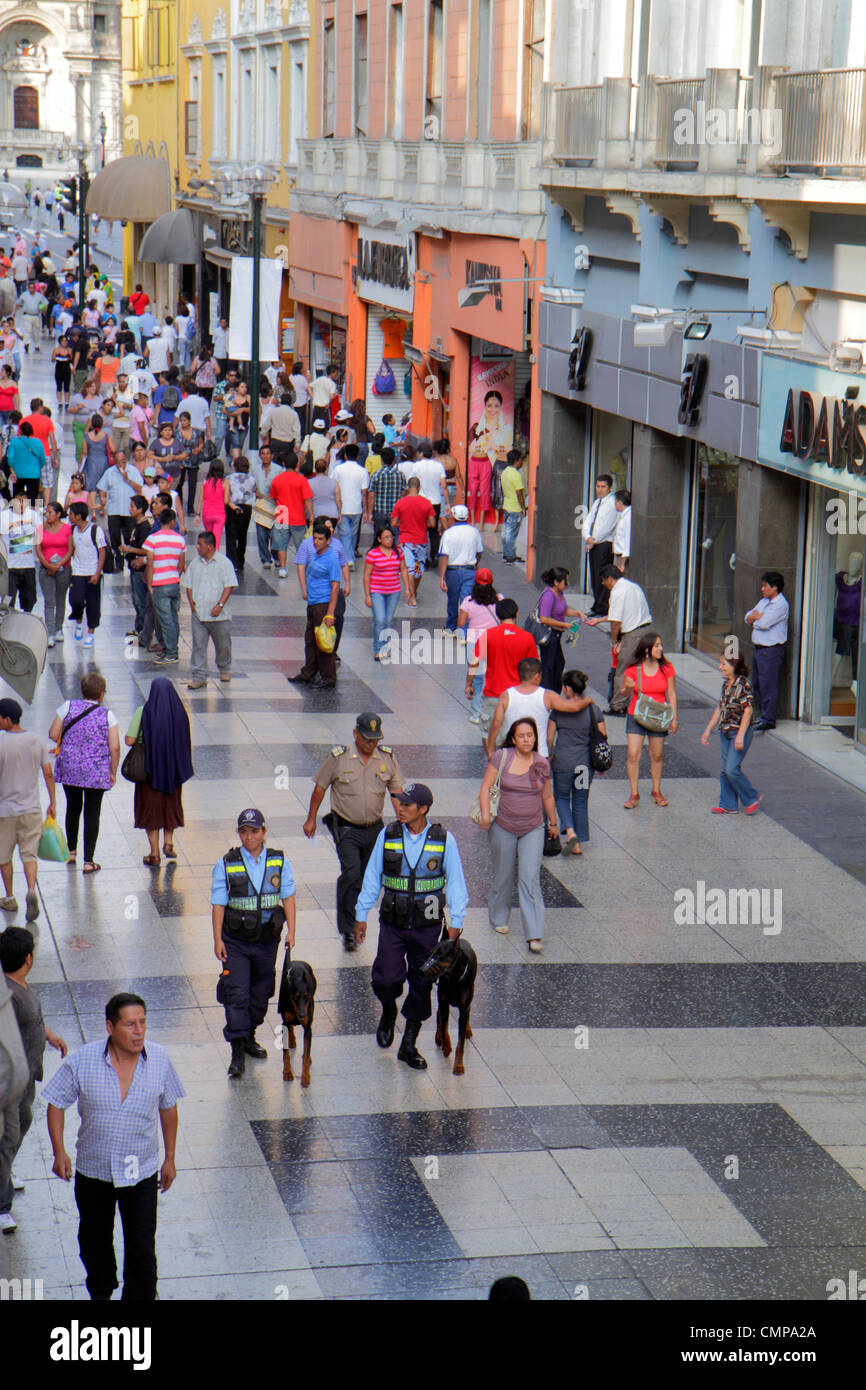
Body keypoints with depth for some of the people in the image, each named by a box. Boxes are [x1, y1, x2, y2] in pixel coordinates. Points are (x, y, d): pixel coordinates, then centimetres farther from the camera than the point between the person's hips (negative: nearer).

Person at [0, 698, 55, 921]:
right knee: (29, 854, 5)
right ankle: (31, 890, -18)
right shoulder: (38, 742, -2)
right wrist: (52, 802, 12)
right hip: (31, 809, 3)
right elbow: (48, 774, 3)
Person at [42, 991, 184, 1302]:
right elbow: (56, 1102, -4)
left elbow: (168, 1107, 3)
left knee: (142, 1248, -1)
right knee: (94, 1241, 21)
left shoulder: (159, 1060, -11)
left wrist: (170, 1158, 7)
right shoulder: (82, 1061, -16)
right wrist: (59, 1152, -11)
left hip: (141, 1171, -1)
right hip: (93, 1169, 1)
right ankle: (100, 1293, 46)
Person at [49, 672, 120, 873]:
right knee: (92, 813, 5)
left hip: (69, 768, 2)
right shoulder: (108, 715, -9)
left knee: (73, 808, 22)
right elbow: (115, 748, -11)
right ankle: (88, 861, 5)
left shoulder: (68, 707, -5)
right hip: (97, 773, -2)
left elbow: (53, 735, -4)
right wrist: (113, 773, 2)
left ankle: (71, 852, 32)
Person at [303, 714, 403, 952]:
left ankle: (357, 923, 28)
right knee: (351, 874, -18)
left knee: (366, 879, 10)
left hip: (374, 829, 4)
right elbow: (320, 788, 3)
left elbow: (396, 793, 6)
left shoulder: (388, 758, -1)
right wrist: (311, 820, 8)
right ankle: (348, 930, -13)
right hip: (346, 828, -3)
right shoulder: (338, 757, -9)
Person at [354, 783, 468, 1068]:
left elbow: (455, 882, 0)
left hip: (427, 926, 0)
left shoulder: (444, 839, -6)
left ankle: (408, 1045, 18)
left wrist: (455, 922, -4)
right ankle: (388, 1012, 25)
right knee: (386, 978, -10)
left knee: (422, 984, 5)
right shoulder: (388, 836, -2)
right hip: (392, 923, 0)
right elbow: (372, 876, 6)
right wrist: (361, 914, 7)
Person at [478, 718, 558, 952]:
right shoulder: (501, 757, -7)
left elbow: (547, 797, 13)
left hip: (533, 829, 1)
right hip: (503, 827, -1)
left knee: (530, 878, -8)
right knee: (502, 875, 12)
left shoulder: (542, 764, 0)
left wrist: (553, 823, 22)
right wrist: (485, 815, -20)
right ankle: (499, 918, 38)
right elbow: (486, 787, -7)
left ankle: (534, 935, -10)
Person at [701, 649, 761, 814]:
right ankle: (728, 805, 16)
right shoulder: (726, 683, 9)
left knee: (732, 768, -12)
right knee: (725, 769, 9)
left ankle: (752, 797, 7)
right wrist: (708, 730, 17)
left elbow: (748, 710, -18)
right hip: (725, 732, 8)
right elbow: (720, 708, 17)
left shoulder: (744, 684, -16)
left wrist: (740, 736, -21)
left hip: (741, 731, -8)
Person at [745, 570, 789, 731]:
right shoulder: (763, 601, 16)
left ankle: (768, 719, -4)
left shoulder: (781, 605, -14)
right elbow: (748, 617, 14)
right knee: (756, 683, 14)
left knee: (768, 685, -7)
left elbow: (764, 623, -21)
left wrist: (754, 619, -1)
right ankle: (762, 715, 24)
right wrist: (756, 617, -9)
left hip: (771, 650, -9)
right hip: (758, 648, 9)